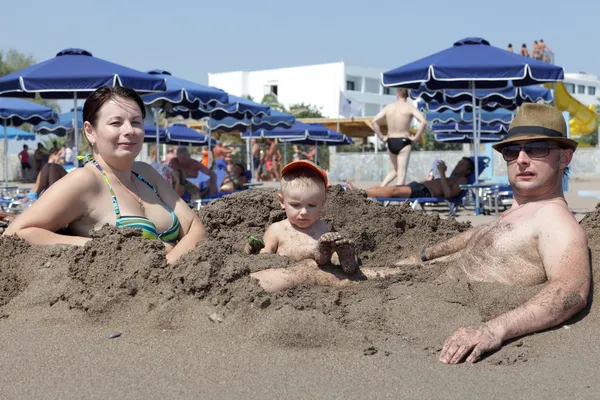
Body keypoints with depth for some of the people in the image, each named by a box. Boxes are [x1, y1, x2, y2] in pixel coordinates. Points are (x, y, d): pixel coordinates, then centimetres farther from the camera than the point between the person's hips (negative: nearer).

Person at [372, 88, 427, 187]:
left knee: (396, 170, 24)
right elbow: (423, 121, -17)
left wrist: (381, 137, 7)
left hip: (390, 142, 4)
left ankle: (381, 187, 11)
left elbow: (374, 122, 2)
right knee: (401, 173, 0)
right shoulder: (410, 107, -5)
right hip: (404, 142, -4)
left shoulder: (388, 107, 6)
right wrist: (416, 137, -9)